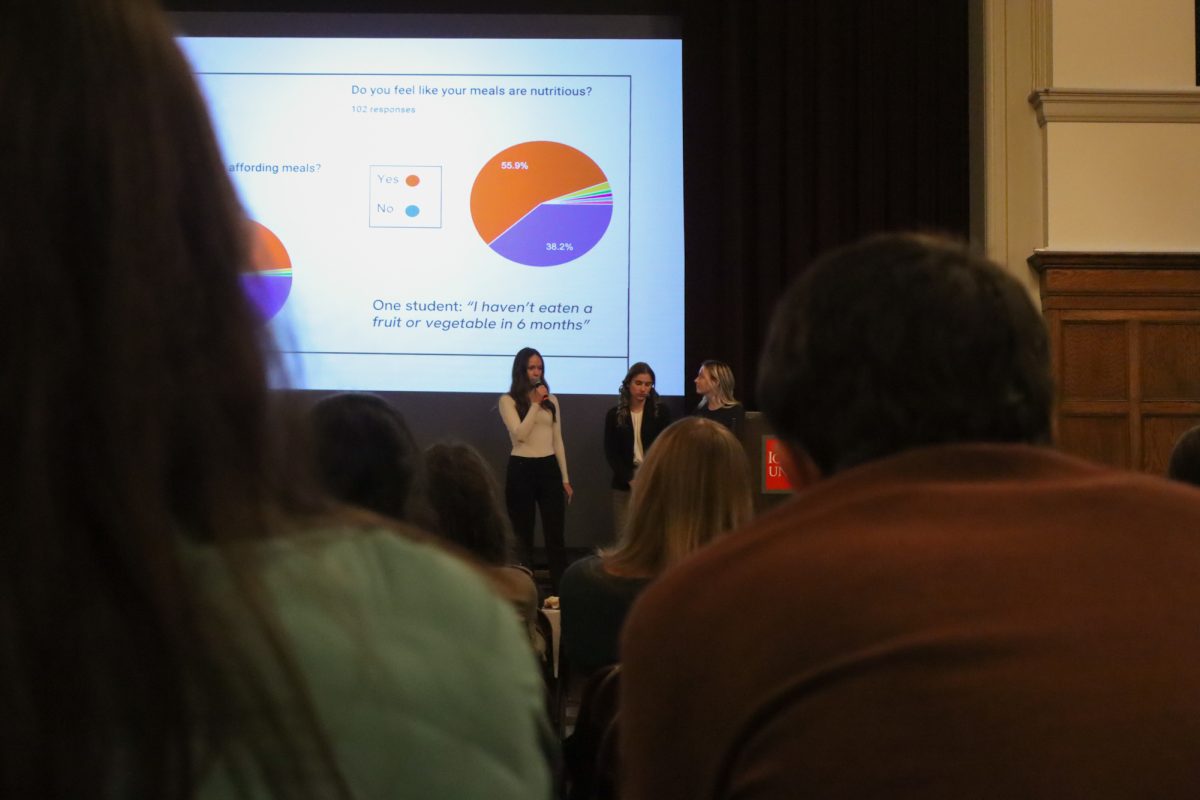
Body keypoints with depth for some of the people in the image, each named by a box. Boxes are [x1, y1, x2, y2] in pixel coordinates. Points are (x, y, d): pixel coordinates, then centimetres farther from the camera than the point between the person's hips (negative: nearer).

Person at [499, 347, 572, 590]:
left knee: (555, 535, 1)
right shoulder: (508, 401, -1)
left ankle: (561, 594, 5)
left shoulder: (552, 400, 12)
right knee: (523, 536, 4)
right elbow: (519, 434, -15)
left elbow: (557, 441, 13)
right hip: (521, 470, -3)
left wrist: (565, 478, 9)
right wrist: (535, 404, -16)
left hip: (549, 469, 3)